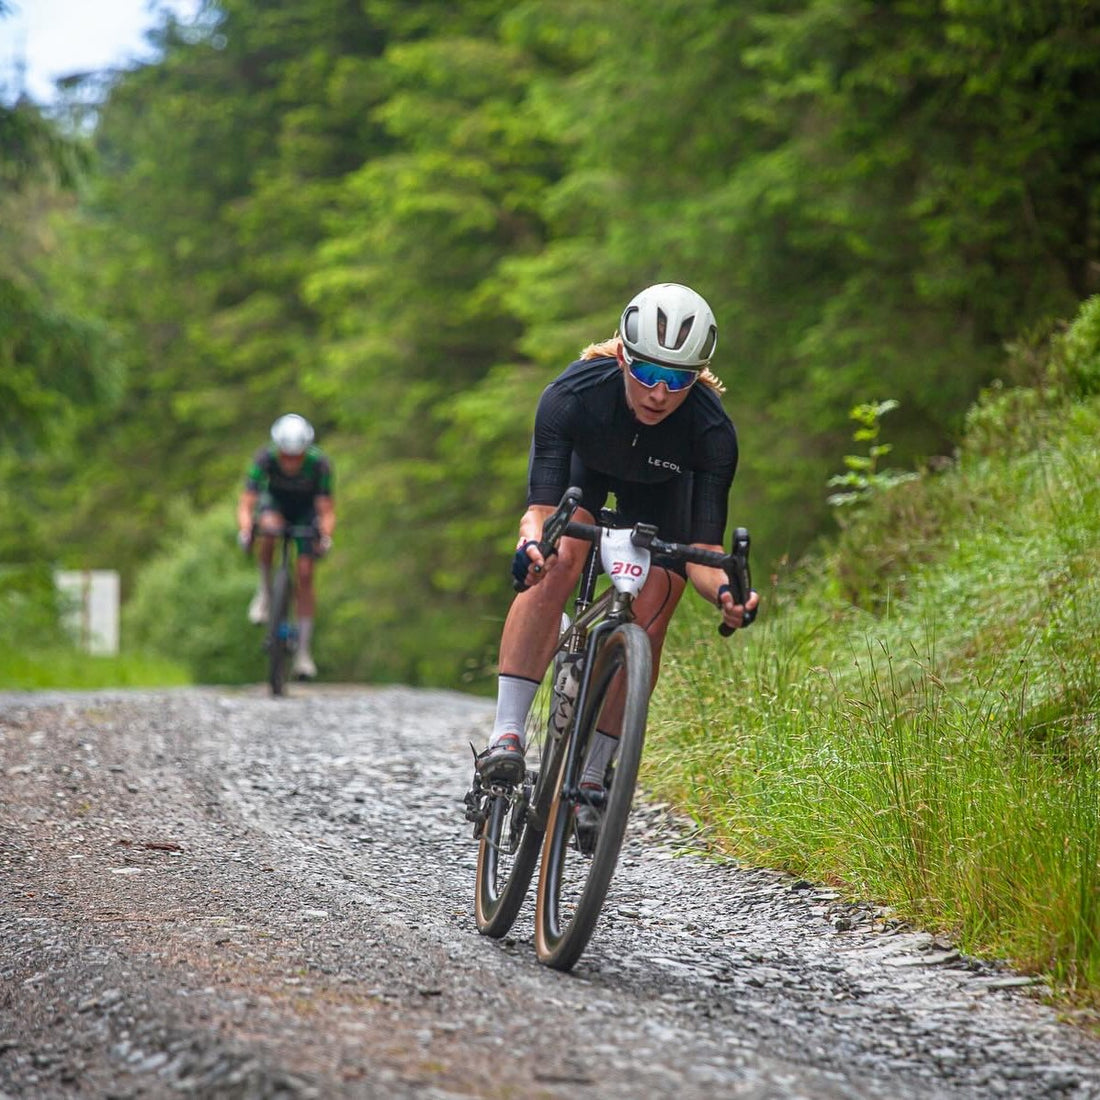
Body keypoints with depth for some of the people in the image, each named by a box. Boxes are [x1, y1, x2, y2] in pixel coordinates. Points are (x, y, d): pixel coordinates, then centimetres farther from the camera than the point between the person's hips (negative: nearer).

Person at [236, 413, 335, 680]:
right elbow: (246, 505, -34)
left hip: (306, 509, 0)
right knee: (269, 528, -37)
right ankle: (264, 592, -16)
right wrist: (245, 530, -53)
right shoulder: (265, 458, -32)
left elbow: (326, 510, -31)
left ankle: (303, 651, -4)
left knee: (305, 575, -10)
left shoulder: (319, 463, -32)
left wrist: (325, 536, -50)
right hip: (275, 501, 0)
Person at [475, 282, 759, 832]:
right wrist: (531, 544, -64)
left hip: (661, 486, 1)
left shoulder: (712, 432, -37)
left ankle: (589, 780, -1)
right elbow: (540, 507, -41)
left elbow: (702, 553, -35)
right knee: (557, 564, -28)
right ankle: (507, 732, -27)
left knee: (648, 618, -12)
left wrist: (723, 591, -56)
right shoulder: (572, 395, -39)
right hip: (584, 461, -1)